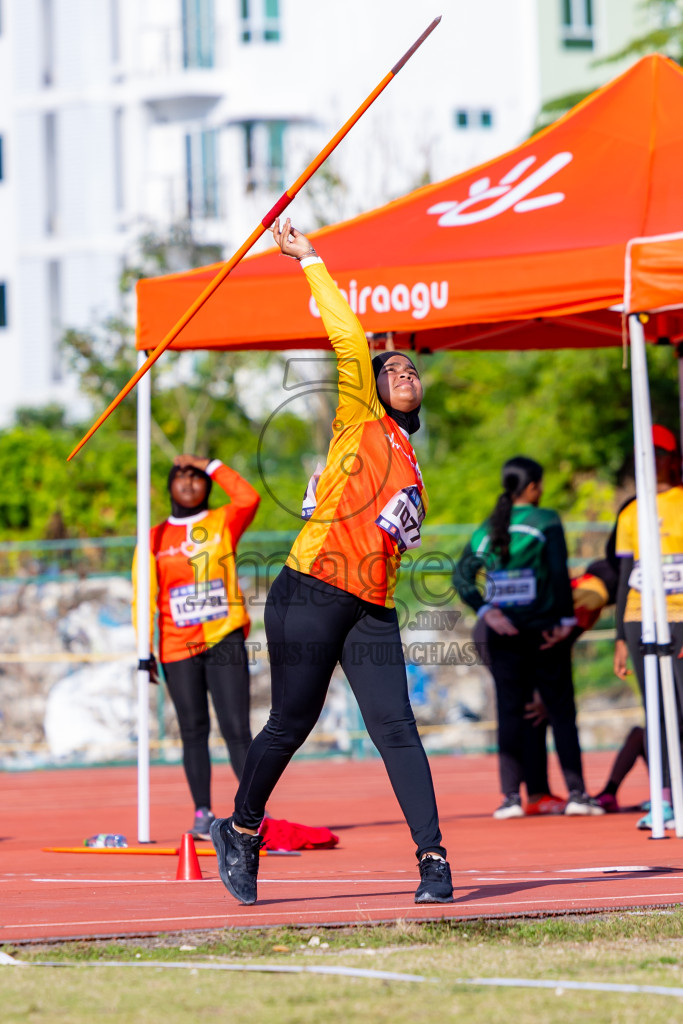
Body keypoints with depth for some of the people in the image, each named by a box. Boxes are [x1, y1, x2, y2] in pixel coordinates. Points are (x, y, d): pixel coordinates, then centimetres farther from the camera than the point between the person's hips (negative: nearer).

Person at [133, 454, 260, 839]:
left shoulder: (224, 523, 8)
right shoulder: (154, 539, 9)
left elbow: (249, 498, -14)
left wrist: (211, 465, -6)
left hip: (225, 640, -1)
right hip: (178, 648, 1)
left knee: (237, 730, -7)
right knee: (194, 732, 4)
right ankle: (203, 814, 9)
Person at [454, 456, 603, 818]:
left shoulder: (487, 529, 8)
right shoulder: (546, 521, -4)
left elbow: (462, 575, 0)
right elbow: (559, 572, -11)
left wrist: (486, 611, -5)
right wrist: (566, 620, -8)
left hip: (504, 634, 3)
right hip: (543, 630, -3)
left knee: (510, 712, 5)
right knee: (561, 710, 3)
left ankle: (511, 795, -1)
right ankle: (576, 792, -1)